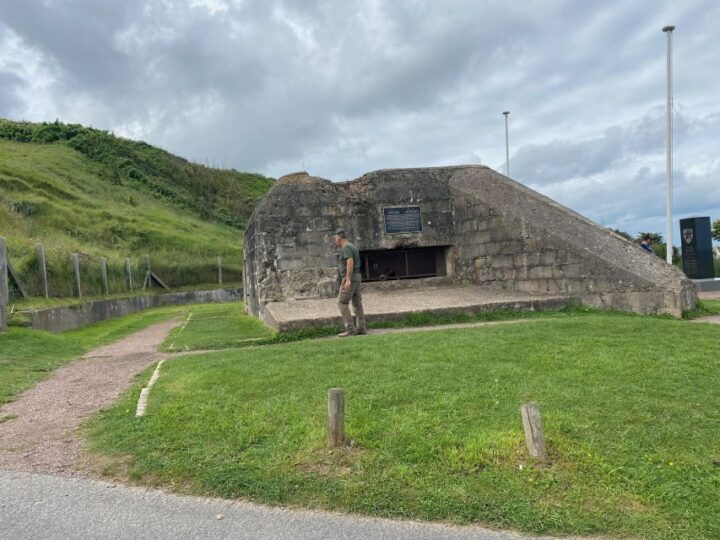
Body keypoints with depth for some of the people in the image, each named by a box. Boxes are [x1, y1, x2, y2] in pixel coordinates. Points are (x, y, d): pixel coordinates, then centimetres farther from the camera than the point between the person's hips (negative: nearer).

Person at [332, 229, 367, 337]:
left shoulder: (346, 247, -11)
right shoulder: (352, 246, 19)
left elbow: (350, 262, -23)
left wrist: (348, 280, -26)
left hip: (349, 278, -10)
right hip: (357, 277, 10)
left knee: (342, 303, -6)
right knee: (357, 304, 8)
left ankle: (350, 328, -9)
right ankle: (361, 328, 8)